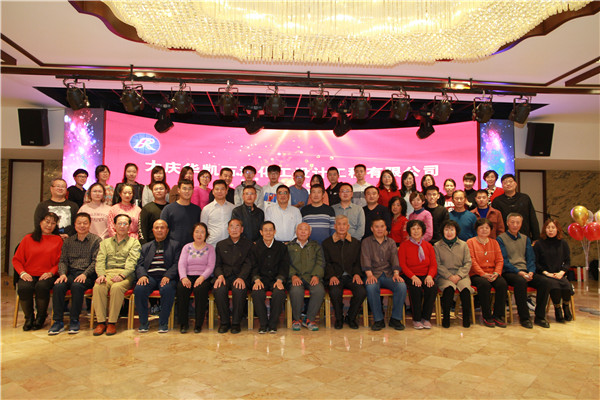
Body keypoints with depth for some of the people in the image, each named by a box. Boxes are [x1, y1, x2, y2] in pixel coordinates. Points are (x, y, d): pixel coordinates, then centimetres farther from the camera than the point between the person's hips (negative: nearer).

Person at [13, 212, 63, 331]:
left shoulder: (57, 240, 9)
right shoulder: (28, 238, 12)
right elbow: (16, 259, 12)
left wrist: (51, 273, -11)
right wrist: (22, 273, -4)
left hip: (47, 276, -1)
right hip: (29, 275, 1)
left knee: (42, 286, -32)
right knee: (24, 288, -30)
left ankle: (40, 318, -7)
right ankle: (29, 318, -4)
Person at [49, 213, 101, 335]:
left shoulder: (96, 240, 5)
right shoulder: (68, 241, 19)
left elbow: (96, 261, -4)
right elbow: (63, 260, 13)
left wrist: (85, 274, -18)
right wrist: (62, 273, -6)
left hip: (87, 275, -4)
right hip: (71, 273, 4)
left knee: (76, 286, -33)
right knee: (58, 286, -26)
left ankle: (74, 320, -19)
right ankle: (58, 321, -16)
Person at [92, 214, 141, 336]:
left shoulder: (134, 242, 14)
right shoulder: (105, 242, 24)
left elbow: (132, 262, -1)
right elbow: (100, 260, 10)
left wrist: (122, 275, -19)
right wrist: (101, 274, -11)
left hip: (125, 274, -2)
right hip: (108, 272, 3)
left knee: (116, 287, -34)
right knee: (98, 287, -30)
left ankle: (112, 322, -22)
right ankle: (101, 321, -19)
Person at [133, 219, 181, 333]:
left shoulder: (175, 245, 14)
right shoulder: (146, 247, 25)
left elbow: (177, 264, 1)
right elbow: (140, 264, 14)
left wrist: (167, 276, -16)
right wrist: (142, 275, -9)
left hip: (166, 277, -2)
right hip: (149, 277, 3)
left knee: (167, 290, -35)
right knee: (139, 289, -29)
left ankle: (163, 323, -18)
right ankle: (143, 323, -11)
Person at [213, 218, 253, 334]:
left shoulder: (248, 245, 11)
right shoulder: (220, 245, 18)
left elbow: (248, 264, 1)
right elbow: (217, 264, 12)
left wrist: (241, 277, -17)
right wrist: (220, 275, -10)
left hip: (240, 276, -2)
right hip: (224, 275, 2)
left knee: (239, 290, -34)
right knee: (219, 290, -31)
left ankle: (236, 322, -15)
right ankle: (224, 322, -11)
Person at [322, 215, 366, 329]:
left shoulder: (356, 243, 16)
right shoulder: (327, 243, 10)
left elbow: (358, 262, 14)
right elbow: (327, 263, 4)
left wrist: (357, 274, -6)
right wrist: (332, 276, -13)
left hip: (351, 276, 2)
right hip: (335, 276, -2)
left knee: (361, 292, -27)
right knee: (335, 292, -33)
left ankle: (351, 317, 1)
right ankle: (339, 318, -3)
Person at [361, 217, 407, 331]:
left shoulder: (391, 242, 18)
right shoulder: (366, 242, 11)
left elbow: (395, 259, 5)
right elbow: (366, 259, -3)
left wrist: (396, 274, -14)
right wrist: (369, 275, -20)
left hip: (389, 275, 2)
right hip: (374, 274, -2)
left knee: (402, 286, -28)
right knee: (371, 287, -35)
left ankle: (395, 318, -12)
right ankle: (378, 320, -19)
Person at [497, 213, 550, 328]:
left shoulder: (525, 239, 20)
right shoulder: (501, 239, 1)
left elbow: (531, 258, 15)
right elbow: (503, 261, -7)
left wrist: (531, 272, -5)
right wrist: (518, 272, -18)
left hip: (525, 271, 6)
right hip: (509, 272, -5)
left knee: (543, 281, -22)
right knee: (520, 281, -36)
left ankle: (540, 317, -11)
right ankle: (524, 318, -25)